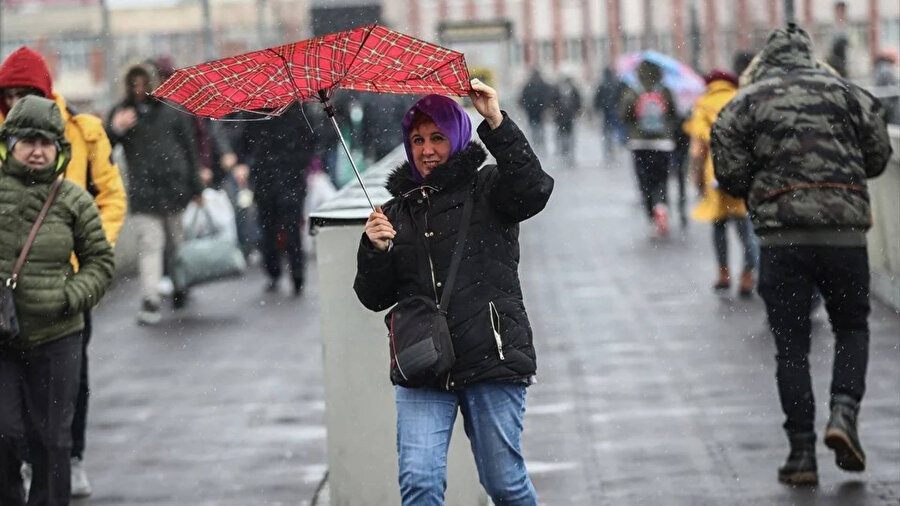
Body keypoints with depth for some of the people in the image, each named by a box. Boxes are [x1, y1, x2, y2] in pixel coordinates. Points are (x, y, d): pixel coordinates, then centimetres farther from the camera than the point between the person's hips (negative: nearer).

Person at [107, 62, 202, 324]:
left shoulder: (173, 110, 5)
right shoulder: (121, 112, 6)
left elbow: (190, 150, 8)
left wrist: (196, 189, 6)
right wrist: (116, 129, -19)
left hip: (174, 187, 1)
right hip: (142, 191, -1)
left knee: (178, 242, 11)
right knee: (149, 246, -9)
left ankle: (181, 286, 31)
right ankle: (150, 302, -13)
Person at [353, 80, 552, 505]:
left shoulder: (486, 191, 5)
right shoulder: (398, 211, 15)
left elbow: (533, 190, -19)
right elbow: (375, 298, 15)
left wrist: (496, 123, -24)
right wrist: (375, 251, -5)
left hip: (491, 358, -3)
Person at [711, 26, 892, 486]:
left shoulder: (745, 103, 4)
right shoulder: (845, 91, 6)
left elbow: (730, 175, -1)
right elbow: (878, 158, 9)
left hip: (780, 236, 0)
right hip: (844, 228, 0)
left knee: (791, 345, 6)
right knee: (851, 328, 17)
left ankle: (802, 453, 3)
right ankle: (843, 412, -6)